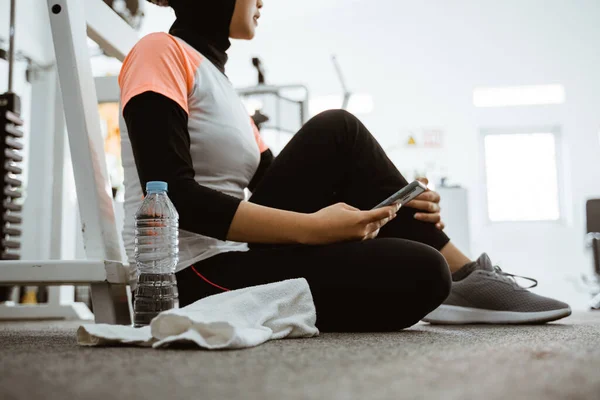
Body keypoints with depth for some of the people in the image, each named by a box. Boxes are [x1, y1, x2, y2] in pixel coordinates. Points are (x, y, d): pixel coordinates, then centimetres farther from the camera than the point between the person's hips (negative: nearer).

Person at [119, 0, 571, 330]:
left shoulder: (215, 76, 20)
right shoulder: (160, 53, -6)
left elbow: (277, 191, 13)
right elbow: (172, 196, -19)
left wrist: (389, 205, 1)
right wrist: (311, 227, -22)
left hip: (235, 255, 9)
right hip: (196, 278, -9)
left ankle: (463, 276, 4)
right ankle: (464, 279, 9)